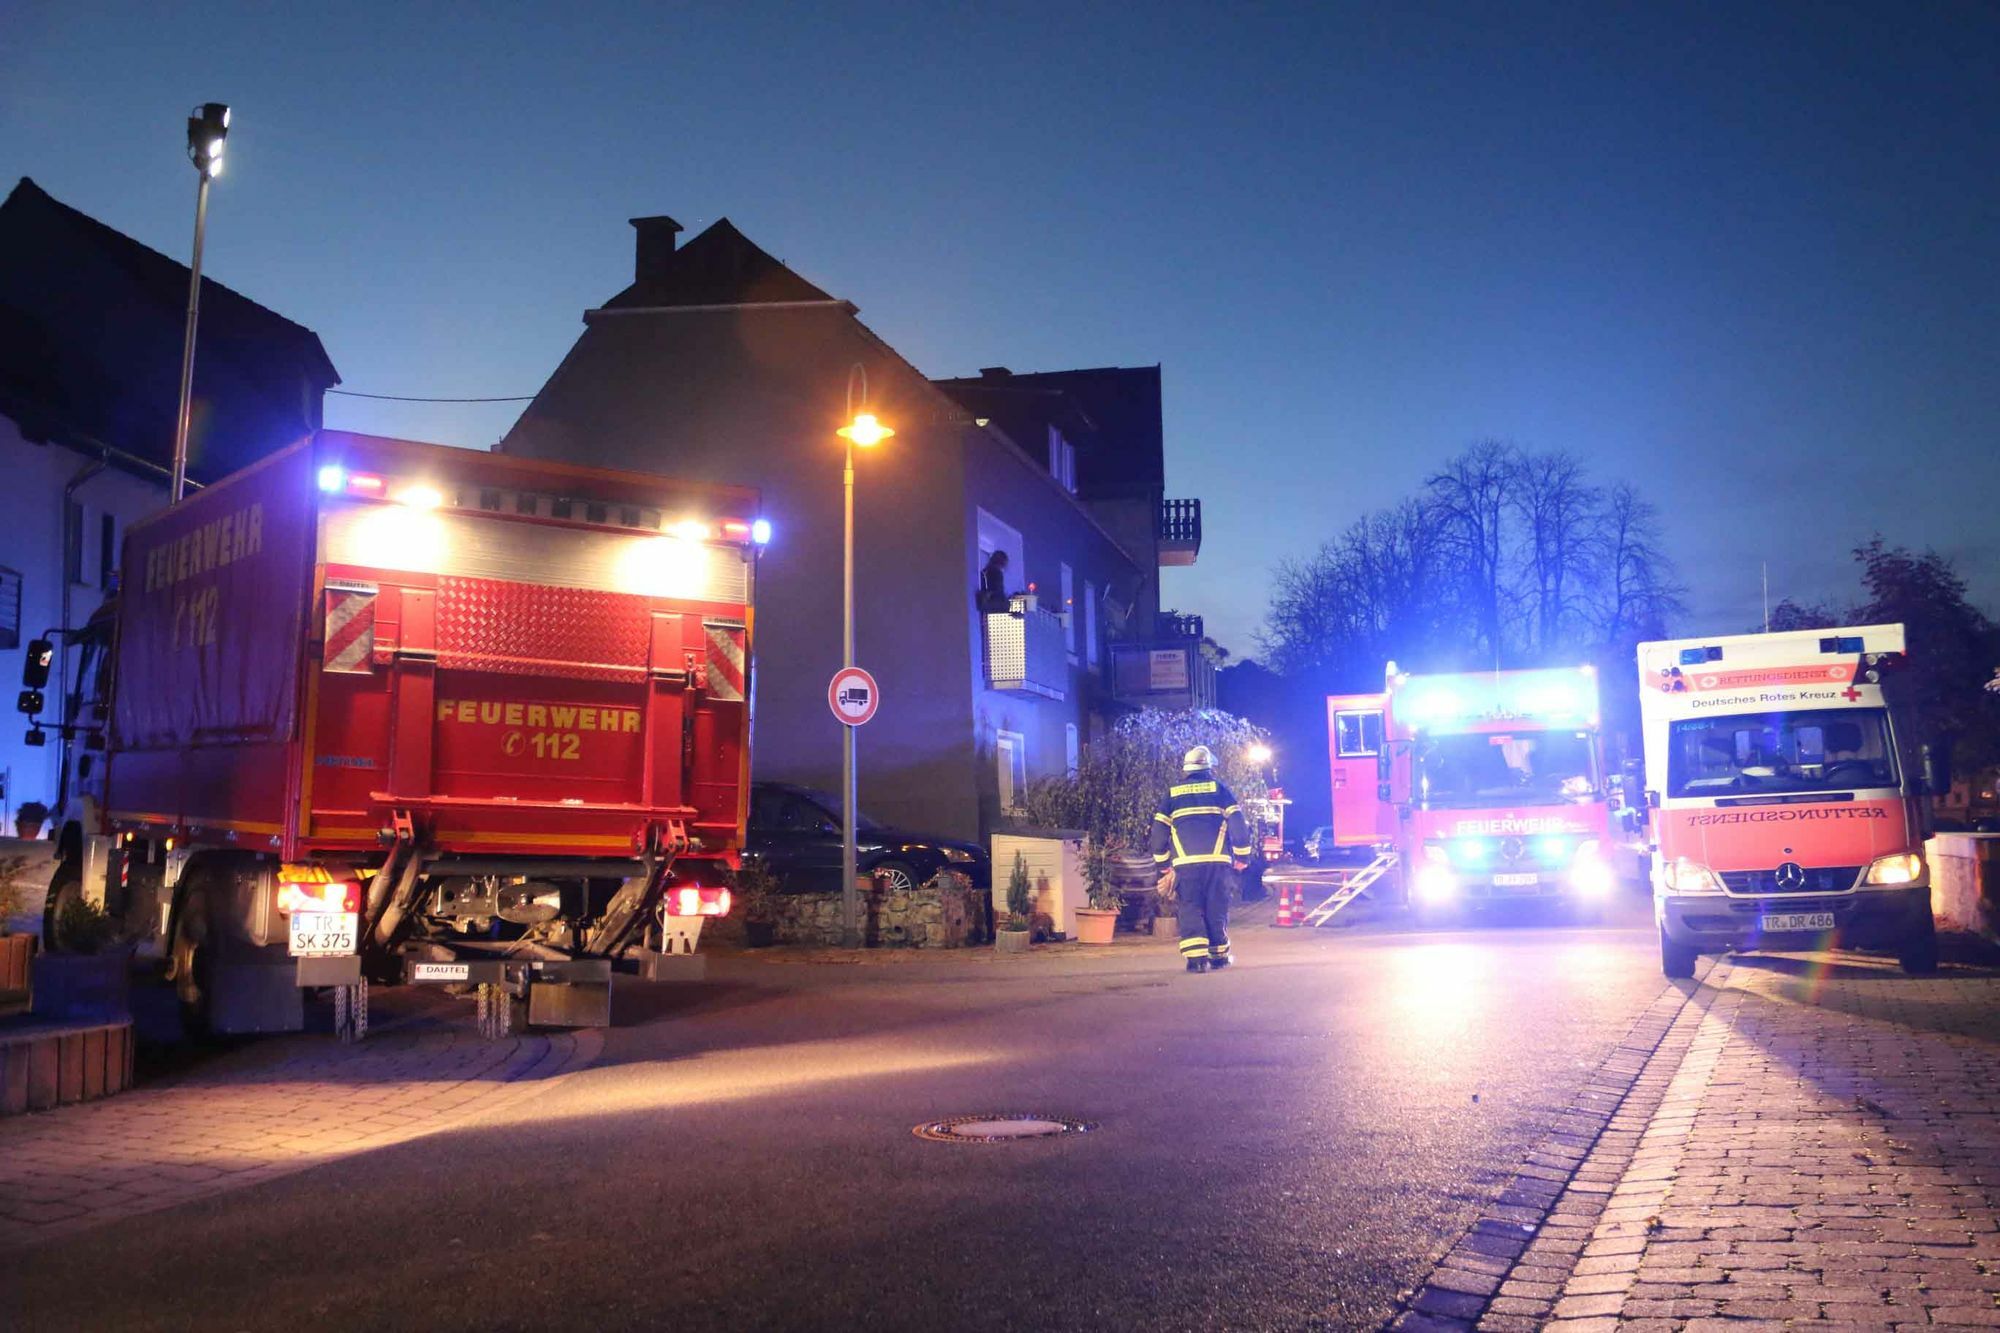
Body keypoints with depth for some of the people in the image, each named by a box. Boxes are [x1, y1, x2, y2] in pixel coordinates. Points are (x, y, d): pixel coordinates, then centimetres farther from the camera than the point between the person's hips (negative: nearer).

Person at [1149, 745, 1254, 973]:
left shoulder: (1173, 794, 13)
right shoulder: (1219, 789, 8)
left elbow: (1159, 830, 11)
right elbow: (1238, 822, 1)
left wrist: (1163, 864, 19)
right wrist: (1242, 856, 9)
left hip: (1185, 861, 1)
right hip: (1217, 859, 0)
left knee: (1190, 907, 2)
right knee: (1217, 908, 10)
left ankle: (1196, 956, -12)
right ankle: (1219, 955, 16)